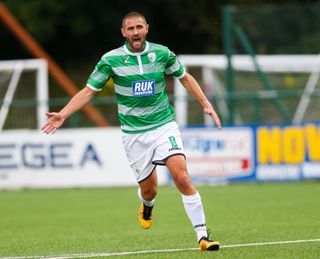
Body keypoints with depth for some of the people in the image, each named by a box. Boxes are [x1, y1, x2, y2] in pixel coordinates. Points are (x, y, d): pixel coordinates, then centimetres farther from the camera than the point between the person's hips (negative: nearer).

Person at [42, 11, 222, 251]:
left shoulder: (162, 53, -1)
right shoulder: (111, 59, -5)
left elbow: (185, 77, 15)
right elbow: (88, 91, 0)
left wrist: (206, 104, 9)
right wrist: (63, 114, -11)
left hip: (164, 125, 0)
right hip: (134, 132, 0)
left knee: (182, 177, -18)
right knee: (149, 189, 5)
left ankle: (203, 236, -13)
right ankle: (147, 206, 46)